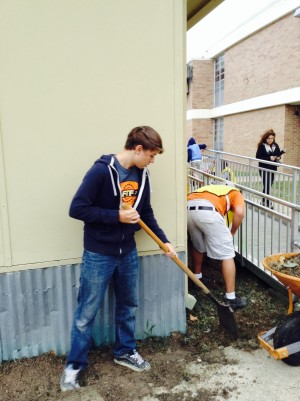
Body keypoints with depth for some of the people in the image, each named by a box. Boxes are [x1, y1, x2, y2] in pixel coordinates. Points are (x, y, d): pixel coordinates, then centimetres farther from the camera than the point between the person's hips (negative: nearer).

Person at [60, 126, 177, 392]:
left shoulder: (142, 175, 2)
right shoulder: (102, 171, -20)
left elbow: (146, 214, 12)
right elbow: (77, 208, -21)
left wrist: (164, 241, 6)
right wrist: (117, 216, -22)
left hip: (128, 253, 7)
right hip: (99, 255, -6)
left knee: (128, 305, 19)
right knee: (87, 312, 6)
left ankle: (125, 352, 39)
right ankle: (74, 365, 25)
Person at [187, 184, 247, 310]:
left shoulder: (213, 189, 43)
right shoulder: (236, 193, 27)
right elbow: (239, 212, 3)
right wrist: (232, 233, 18)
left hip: (187, 208, 6)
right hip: (207, 211, -6)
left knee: (197, 247, 33)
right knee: (227, 255, 7)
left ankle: (197, 278, 50)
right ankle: (231, 299, 9)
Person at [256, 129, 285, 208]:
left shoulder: (276, 146, 4)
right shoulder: (261, 146, -10)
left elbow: (278, 155, 14)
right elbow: (258, 157, -13)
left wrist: (278, 157, -10)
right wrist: (269, 158, -21)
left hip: (273, 169, 5)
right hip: (264, 169, -5)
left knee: (268, 186, 13)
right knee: (267, 186, -9)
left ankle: (264, 201, 26)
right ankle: (268, 203, -5)